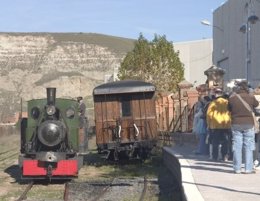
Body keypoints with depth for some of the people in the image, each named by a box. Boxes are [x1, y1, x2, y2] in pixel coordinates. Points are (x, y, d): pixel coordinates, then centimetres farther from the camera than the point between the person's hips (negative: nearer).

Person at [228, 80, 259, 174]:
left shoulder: (232, 98, -4)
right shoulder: (251, 97, -7)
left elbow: (229, 109, 7)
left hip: (236, 124, 1)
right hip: (248, 124, -1)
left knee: (237, 146, 6)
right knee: (249, 146, 5)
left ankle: (237, 168, 7)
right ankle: (248, 168, 3)